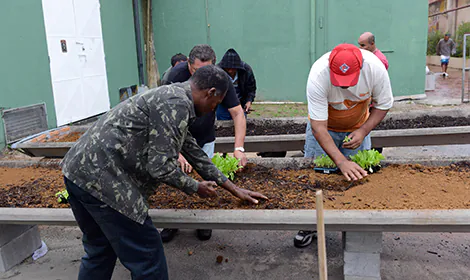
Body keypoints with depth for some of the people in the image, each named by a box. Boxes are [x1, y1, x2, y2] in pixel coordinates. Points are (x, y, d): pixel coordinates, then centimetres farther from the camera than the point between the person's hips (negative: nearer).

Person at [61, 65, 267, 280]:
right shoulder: (177, 103, -13)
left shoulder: (171, 96, 19)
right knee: (146, 255, 4)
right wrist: (196, 188, 2)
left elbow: (195, 153, 24)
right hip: (101, 179, -10)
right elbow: (161, 166, -17)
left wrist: (234, 189, 28)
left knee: (99, 251, 26)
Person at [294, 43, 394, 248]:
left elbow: (383, 105, -10)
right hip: (324, 126, -1)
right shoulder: (318, 76, -37)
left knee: (359, 174, -2)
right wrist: (341, 161, -45)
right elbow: (319, 127, -37)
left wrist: (363, 131, -24)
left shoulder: (375, 68, -29)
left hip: (358, 127, 2)